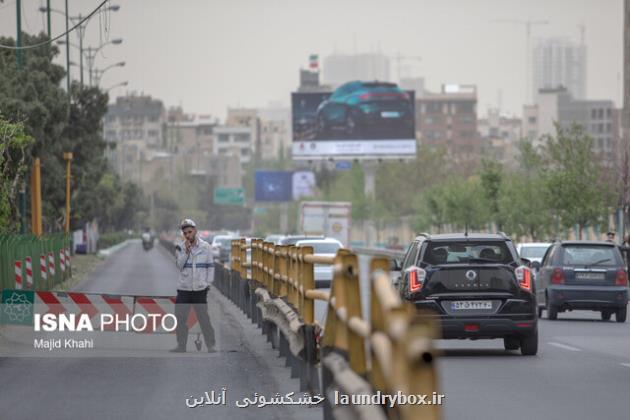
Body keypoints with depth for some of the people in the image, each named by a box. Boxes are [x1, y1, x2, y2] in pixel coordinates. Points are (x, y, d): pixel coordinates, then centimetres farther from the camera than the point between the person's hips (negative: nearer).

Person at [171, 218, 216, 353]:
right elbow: (179, 265, -7)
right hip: (184, 289, 2)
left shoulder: (205, 246, 2)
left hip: (200, 289, -2)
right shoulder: (180, 248, 4)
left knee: (204, 318, -2)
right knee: (180, 318, 2)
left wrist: (208, 283, -1)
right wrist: (186, 251, -15)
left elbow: (210, 266, 6)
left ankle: (211, 345, 6)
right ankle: (181, 345, 12)